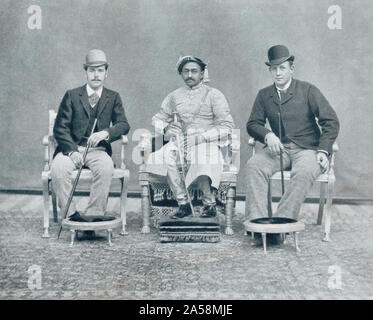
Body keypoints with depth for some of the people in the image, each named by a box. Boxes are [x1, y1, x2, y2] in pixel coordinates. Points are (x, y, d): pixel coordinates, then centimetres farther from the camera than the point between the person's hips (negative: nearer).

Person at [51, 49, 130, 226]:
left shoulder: (113, 97, 13)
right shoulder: (72, 95, 10)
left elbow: (123, 125, 2)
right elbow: (60, 128, 2)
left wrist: (105, 133, -20)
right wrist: (72, 150, -15)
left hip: (98, 150, 0)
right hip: (72, 148, 0)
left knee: (106, 167, -34)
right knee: (58, 168, -32)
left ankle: (93, 215, -25)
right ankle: (70, 213, -20)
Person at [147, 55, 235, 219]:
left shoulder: (213, 95, 7)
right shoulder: (174, 96, 20)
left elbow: (226, 126, -1)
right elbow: (158, 119, 25)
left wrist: (201, 137, -13)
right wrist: (166, 129, 1)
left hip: (205, 143, -3)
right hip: (178, 142, 3)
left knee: (200, 161, -37)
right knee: (166, 157, -31)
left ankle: (209, 203, -15)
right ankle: (183, 203, -22)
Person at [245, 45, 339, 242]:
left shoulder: (308, 91, 4)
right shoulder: (264, 95, 14)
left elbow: (330, 121, -1)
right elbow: (253, 124, 11)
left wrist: (323, 151, -14)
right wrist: (268, 135, -13)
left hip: (307, 148, -3)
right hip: (278, 148, 3)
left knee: (303, 173, -36)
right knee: (254, 165, -28)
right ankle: (256, 222, -32)